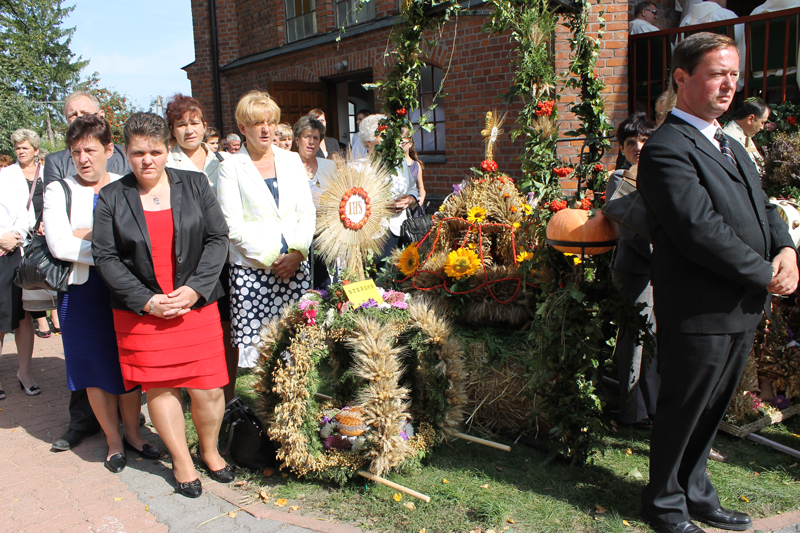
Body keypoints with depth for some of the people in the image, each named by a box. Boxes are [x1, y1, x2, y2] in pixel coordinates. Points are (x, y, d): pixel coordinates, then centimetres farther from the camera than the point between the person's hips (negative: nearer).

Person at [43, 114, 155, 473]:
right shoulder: (58, 191, 3)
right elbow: (58, 245, -10)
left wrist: (83, 235, -13)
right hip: (82, 291, 0)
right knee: (95, 368, 8)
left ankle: (132, 433, 26)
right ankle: (113, 440, 24)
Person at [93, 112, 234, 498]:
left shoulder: (194, 185, 5)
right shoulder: (111, 197, 3)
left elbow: (218, 237, 2)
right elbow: (104, 255, 0)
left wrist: (196, 288, -9)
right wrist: (146, 299, -10)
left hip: (196, 304, 0)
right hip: (140, 311, 0)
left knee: (208, 388, 0)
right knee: (159, 388, 6)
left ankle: (210, 449, 27)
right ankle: (181, 461, 25)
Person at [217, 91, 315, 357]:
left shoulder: (292, 161, 13)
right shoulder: (231, 168, 2)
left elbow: (307, 213, 9)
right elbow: (233, 226, -4)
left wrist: (297, 253, -5)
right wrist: (270, 258, -11)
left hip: (295, 267, 3)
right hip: (251, 272, -3)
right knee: (254, 345, -6)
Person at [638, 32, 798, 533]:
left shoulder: (731, 146, 17)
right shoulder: (666, 149, -16)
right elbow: (701, 231, -24)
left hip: (743, 310, 9)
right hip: (700, 314, -9)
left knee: (711, 411, 20)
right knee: (682, 413, 7)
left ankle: (696, 493, 38)